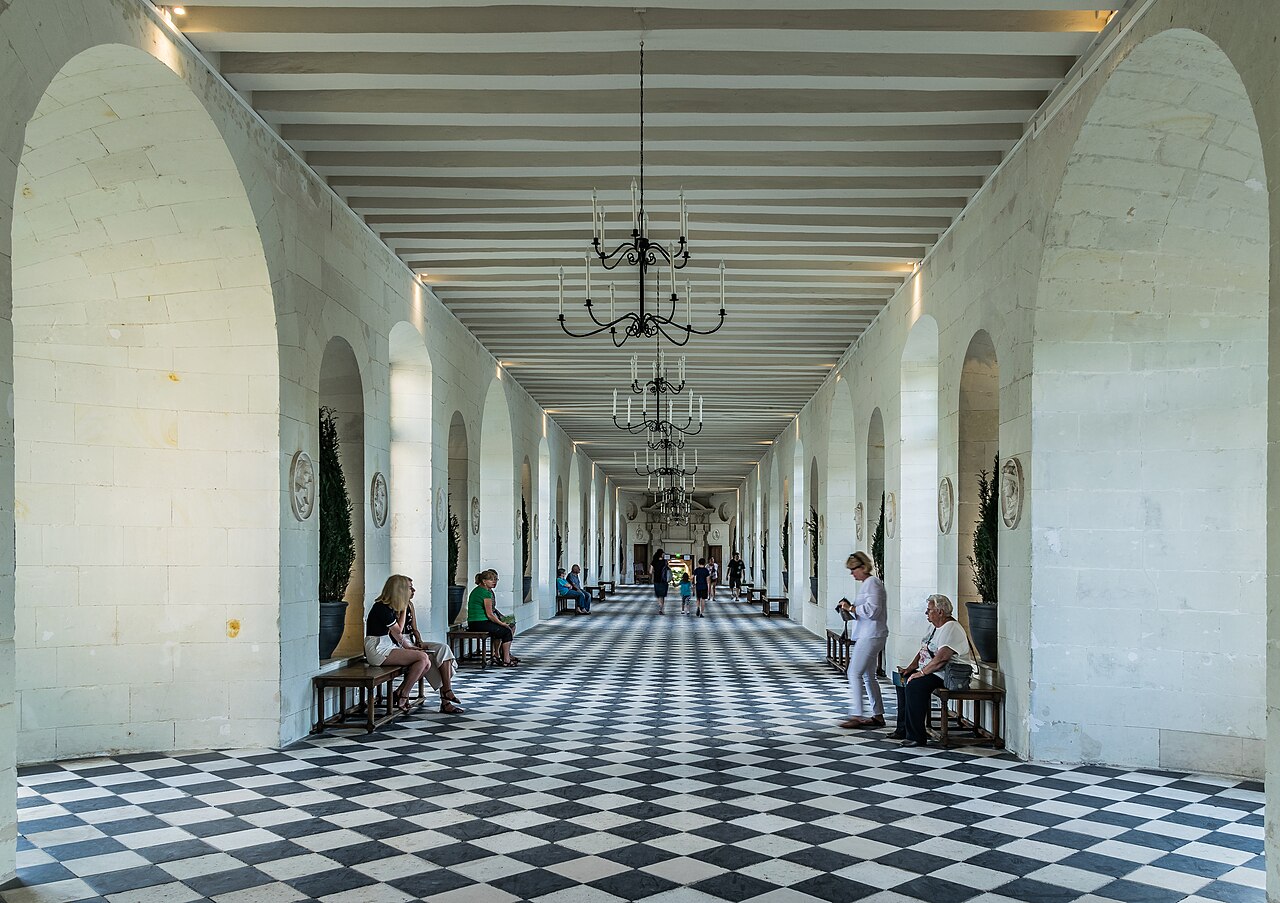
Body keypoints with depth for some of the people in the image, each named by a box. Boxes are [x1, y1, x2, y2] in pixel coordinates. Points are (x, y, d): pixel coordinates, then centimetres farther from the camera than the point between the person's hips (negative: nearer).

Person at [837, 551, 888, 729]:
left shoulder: (872, 583, -13)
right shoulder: (868, 583, 19)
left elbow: (872, 610, -22)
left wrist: (851, 608, -15)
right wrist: (850, 608, 8)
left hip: (871, 636, -11)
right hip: (867, 636, 11)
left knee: (854, 673, -11)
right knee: (868, 676, 14)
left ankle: (857, 716, -10)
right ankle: (878, 716, 19)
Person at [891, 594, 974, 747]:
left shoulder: (951, 628, -18)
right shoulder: (936, 627, 16)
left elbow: (941, 658, -28)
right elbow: (923, 650, 21)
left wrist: (921, 672, -23)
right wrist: (910, 668, 8)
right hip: (930, 671, 11)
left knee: (914, 686, -29)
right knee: (902, 680, 9)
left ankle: (916, 737, -24)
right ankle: (903, 729, 12)